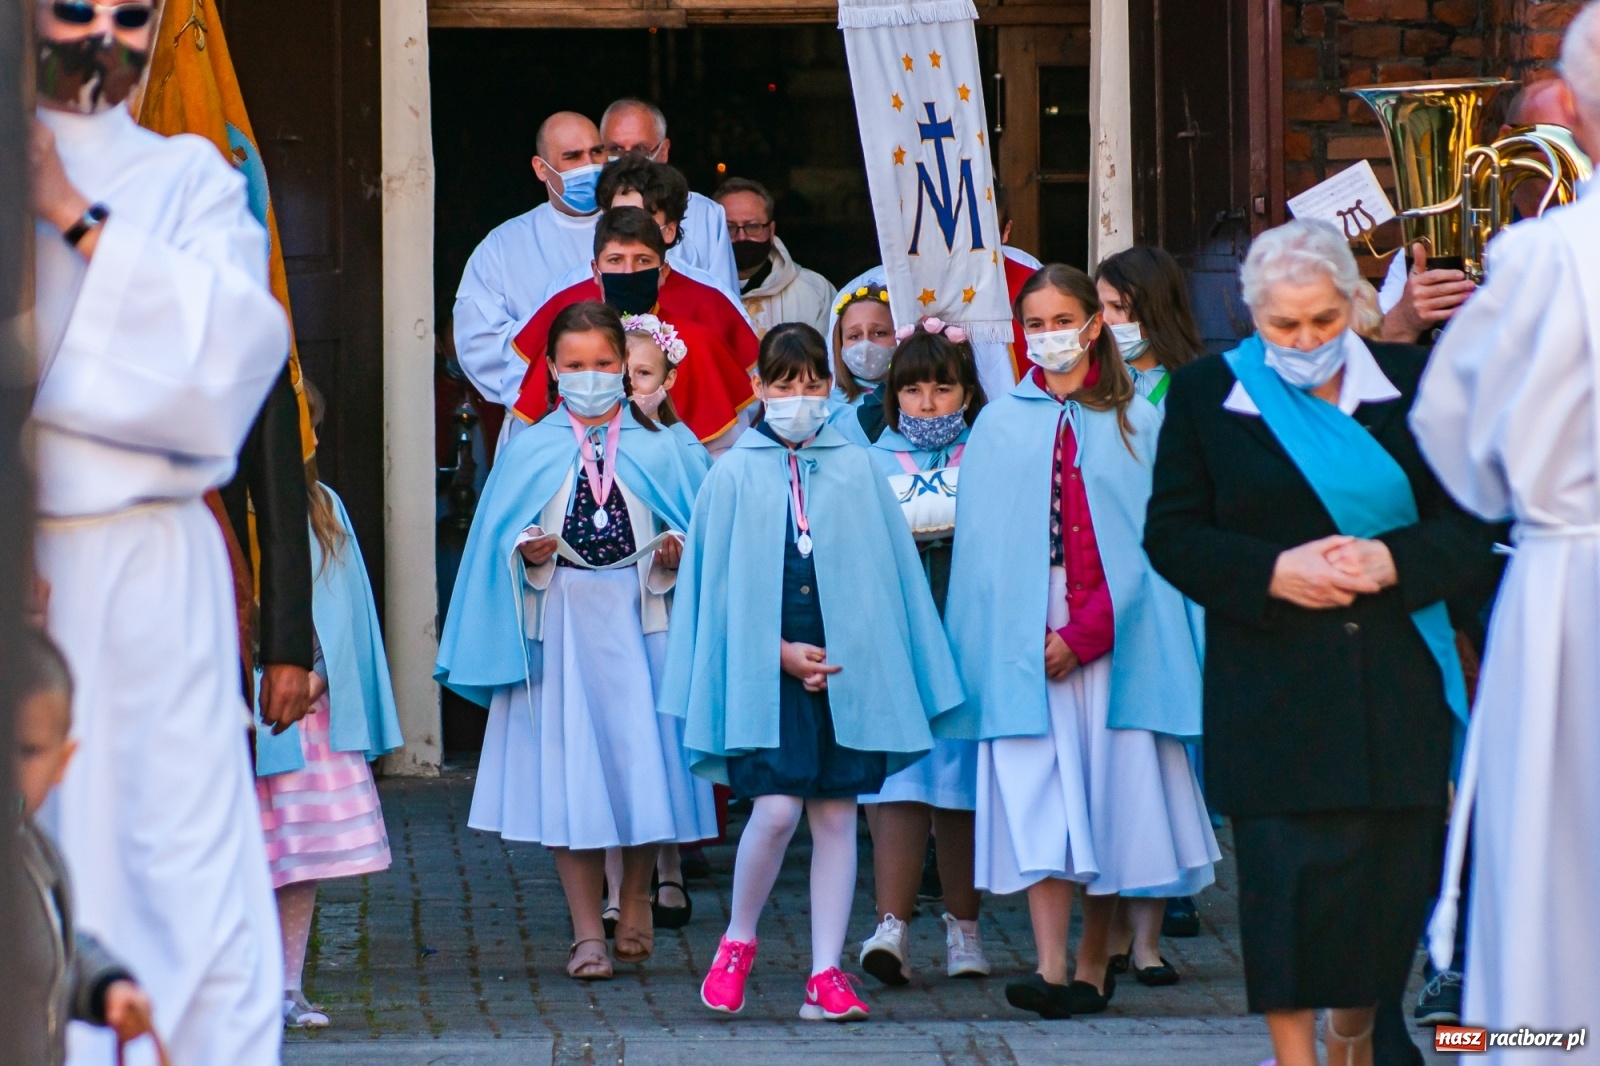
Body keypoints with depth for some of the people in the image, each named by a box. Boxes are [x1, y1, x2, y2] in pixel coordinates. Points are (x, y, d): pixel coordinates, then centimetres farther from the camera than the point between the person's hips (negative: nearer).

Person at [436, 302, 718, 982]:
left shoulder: (658, 448, 6)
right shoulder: (529, 452, 7)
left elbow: (699, 525, 7)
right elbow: (500, 536, 7)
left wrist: (676, 550, -13)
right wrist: (525, 552, -13)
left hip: (640, 618, 0)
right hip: (561, 622, 0)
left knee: (642, 758, 1)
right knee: (568, 773, -3)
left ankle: (635, 903, 25)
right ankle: (587, 933, 3)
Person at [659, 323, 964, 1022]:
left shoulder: (857, 473, 6)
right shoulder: (735, 476, 3)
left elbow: (890, 573, 7)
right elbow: (719, 585, 3)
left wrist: (895, 668, 1)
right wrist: (779, 651, -7)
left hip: (847, 670, 2)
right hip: (764, 672, -2)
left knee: (835, 817, 2)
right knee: (776, 809, -12)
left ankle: (826, 976, 6)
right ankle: (737, 944, 10)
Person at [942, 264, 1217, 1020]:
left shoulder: (1137, 424, 6)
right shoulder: (999, 425, 10)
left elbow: (1148, 540, -1)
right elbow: (981, 543, 8)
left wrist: (1085, 633, -10)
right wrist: (1022, 632, -5)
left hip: (1112, 639, 0)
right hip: (1025, 641, 0)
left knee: (1109, 798, 1)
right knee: (1036, 798, -9)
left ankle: (1094, 962, 12)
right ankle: (1051, 969, -15)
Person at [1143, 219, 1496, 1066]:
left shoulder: (1409, 385, 6)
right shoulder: (1206, 394, 5)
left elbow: (1465, 528, 5)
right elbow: (1172, 534, 2)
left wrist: (1392, 562, -15)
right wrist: (1271, 572, -14)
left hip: (1396, 684, 2)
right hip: (1273, 689, -2)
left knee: (1394, 865, 3)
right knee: (1289, 870, -10)